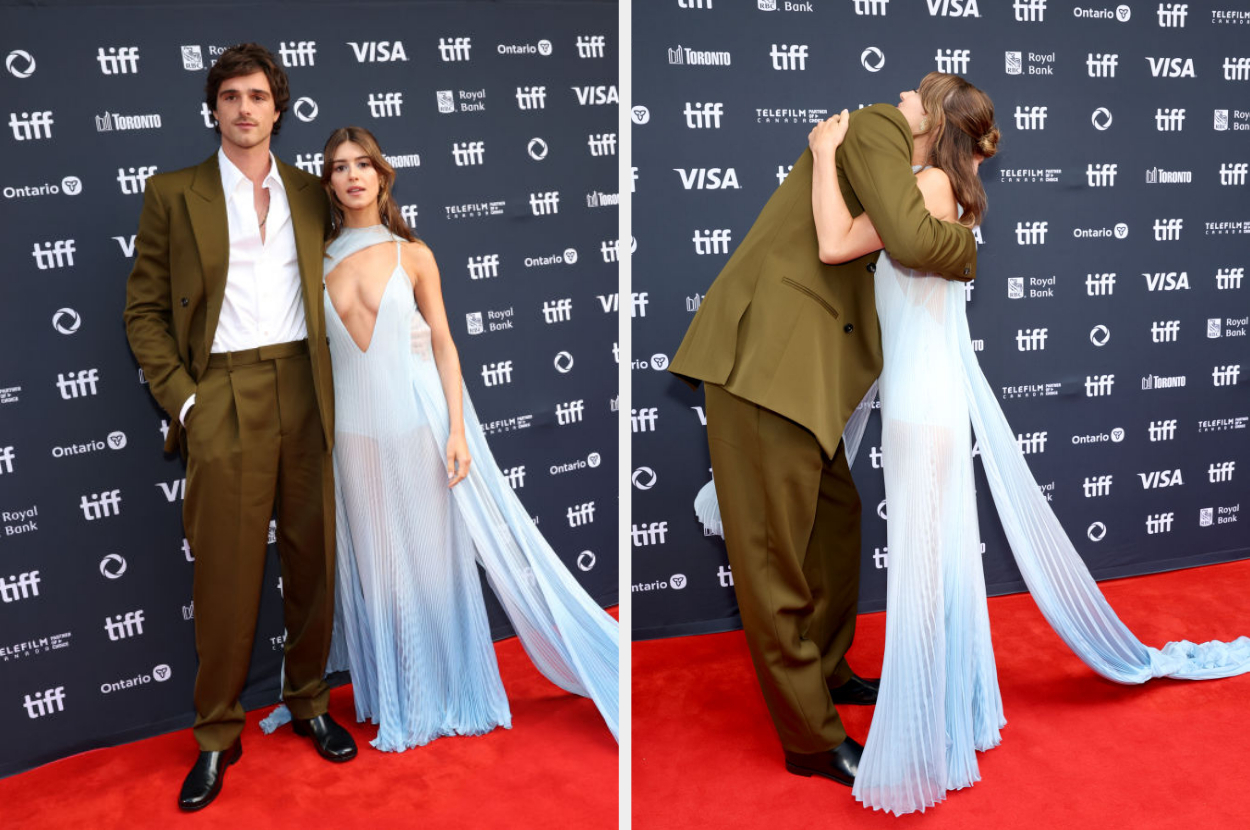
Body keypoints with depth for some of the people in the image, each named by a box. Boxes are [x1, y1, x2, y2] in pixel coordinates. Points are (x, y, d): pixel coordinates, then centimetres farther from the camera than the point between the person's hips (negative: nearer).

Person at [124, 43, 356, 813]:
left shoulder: (311, 193, 12)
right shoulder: (173, 193, 4)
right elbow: (145, 309, 3)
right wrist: (181, 398, -7)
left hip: (305, 393, 3)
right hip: (224, 397, -2)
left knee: (313, 559, 10)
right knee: (227, 572, 2)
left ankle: (309, 700, 28)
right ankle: (218, 735, 19)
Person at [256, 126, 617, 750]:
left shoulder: (412, 255, 0)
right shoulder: (319, 260, 6)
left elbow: (443, 346, -1)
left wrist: (458, 431, -9)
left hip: (418, 421, -2)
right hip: (356, 432, 2)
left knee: (434, 553, 5)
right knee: (377, 563, 10)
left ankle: (451, 690, 23)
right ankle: (399, 698, 27)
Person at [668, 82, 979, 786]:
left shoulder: (884, 146, 25)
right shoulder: (876, 129, -7)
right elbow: (912, 239, -22)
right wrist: (969, 249, -3)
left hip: (801, 366, 10)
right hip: (765, 360, -10)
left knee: (836, 519, 18)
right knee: (775, 553, -2)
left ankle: (827, 673, 36)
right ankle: (814, 741, 8)